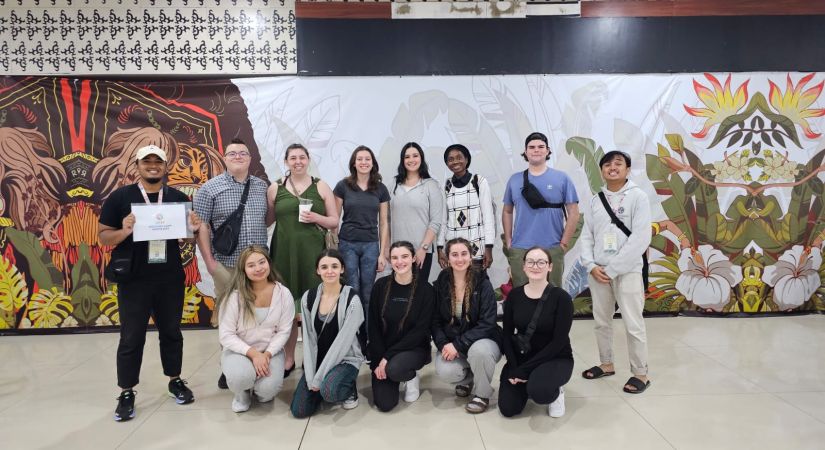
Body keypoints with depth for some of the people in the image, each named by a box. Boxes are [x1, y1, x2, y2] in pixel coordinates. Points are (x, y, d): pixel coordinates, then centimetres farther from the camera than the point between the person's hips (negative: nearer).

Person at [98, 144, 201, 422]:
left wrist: (194, 228, -11)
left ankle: (175, 381, 30)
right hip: (134, 280, -2)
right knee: (131, 337, 6)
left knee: (171, 332, 14)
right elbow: (103, 236, -2)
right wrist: (124, 231, -23)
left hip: (170, 279, 3)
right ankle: (126, 393, 19)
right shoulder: (120, 197, -2)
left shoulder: (178, 197, 5)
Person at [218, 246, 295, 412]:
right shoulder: (235, 296, -16)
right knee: (241, 376, -33)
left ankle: (261, 391, 17)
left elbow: (284, 331, -5)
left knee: (268, 389, -24)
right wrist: (253, 354, -23)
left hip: (270, 351, 1)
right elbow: (226, 335, -14)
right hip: (239, 350, -1)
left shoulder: (283, 293, -10)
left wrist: (267, 354, -19)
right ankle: (242, 393, 6)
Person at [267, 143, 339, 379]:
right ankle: (288, 358, 19)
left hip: (312, 253, -1)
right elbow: (267, 220, 16)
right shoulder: (275, 189, 8)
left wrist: (316, 218, -11)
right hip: (284, 252, 1)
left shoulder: (321, 187, 6)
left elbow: (334, 221, 7)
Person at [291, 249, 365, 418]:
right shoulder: (308, 297, -4)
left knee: (328, 391, -33)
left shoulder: (352, 300, -18)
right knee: (299, 410, -7)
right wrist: (311, 378, -12)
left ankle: (349, 389, 1)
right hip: (318, 360, 4)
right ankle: (323, 384, 22)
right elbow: (308, 339, -4)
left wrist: (318, 379, -19)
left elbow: (342, 342, -19)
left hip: (345, 359, -4)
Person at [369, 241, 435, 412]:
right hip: (382, 350, 2)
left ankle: (411, 376, 3)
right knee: (385, 404, -10)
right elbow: (373, 326, -2)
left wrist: (388, 356, -19)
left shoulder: (425, 289, -9)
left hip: (414, 348, -2)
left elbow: (421, 330, -13)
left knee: (394, 369, -34)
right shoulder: (381, 286, -3)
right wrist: (379, 360, -12)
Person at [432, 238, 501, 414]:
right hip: (450, 343, 2)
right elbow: (435, 321, 1)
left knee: (479, 350, -37)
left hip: (481, 340, -2)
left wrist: (458, 344, -25)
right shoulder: (440, 284, -2)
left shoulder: (483, 284, -11)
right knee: (445, 371, -28)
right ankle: (467, 380, 10)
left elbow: (487, 324, -17)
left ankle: (482, 394, -6)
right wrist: (443, 344, -18)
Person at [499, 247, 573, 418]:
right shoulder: (514, 295, -2)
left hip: (556, 358, -3)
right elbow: (507, 334, 0)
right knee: (508, 408, -11)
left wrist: (525, 369, -21)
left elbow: (559, 342, -17)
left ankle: (556, 392, 3)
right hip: (520, 357, 4)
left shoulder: (561, 297, -14)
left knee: (538, 390, -34)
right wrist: (514, 368, -15)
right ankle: (526, 383, 21)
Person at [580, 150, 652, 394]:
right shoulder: (595, 200, 9)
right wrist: (591, 266, -8)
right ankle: (606, 364, 29)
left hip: (627, 271, -5)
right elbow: (586, 236, 9)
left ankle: (640, 373, 12)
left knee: (633, 324, -1)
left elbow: (640, 238, -13)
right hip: (598, 271, 5)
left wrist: (612, 269, -14)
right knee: (601, 321, 14)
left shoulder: (638, 196, -5)